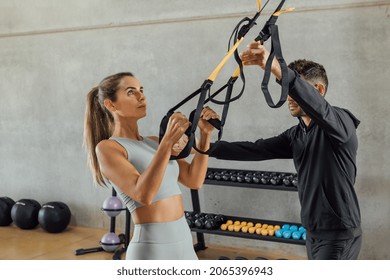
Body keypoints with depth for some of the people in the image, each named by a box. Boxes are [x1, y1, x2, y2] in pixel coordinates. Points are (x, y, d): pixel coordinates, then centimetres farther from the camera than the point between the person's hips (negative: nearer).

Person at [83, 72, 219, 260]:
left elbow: (194, 180, 4)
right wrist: (167, 141, -31)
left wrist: (205, 134, -5)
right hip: (152, 248, -7)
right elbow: (143, 194, -24)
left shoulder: (153, 142, 13)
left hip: (183, 242, 7)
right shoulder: (107, 148, -9)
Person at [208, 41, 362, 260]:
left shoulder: (341, 122, -15)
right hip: (314, 232, 8)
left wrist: (275, 67, -50)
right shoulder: (295, 135, 8)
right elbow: (256, 150, 2)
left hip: (339, 234, -8)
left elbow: (317, 107, -36)